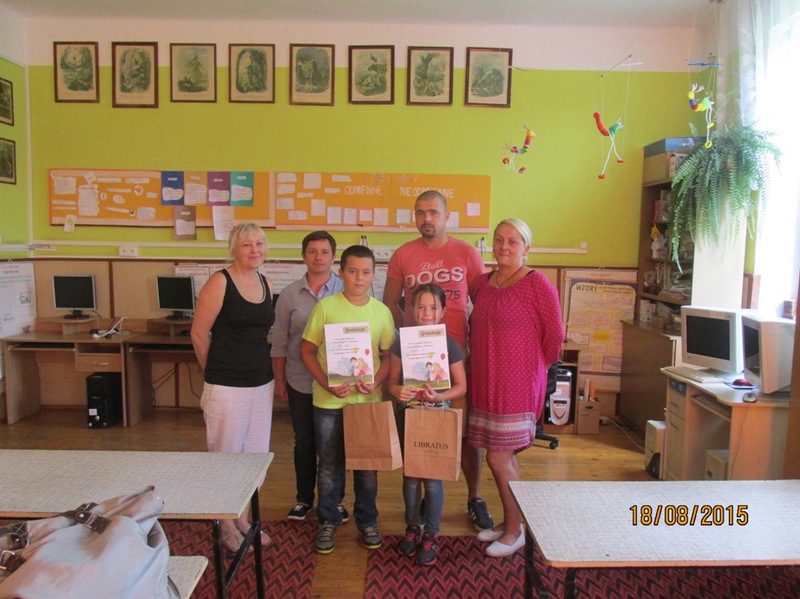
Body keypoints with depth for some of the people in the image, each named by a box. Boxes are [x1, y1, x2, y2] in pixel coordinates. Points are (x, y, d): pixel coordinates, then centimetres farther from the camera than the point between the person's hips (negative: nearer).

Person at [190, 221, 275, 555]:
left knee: (256, 455, 16)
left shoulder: (266, 284, 8)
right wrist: (215, 371, 4)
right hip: (226, 387, -6)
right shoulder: (220, 281, -11)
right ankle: (226, 526, 28)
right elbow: (199, 333, -7)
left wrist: (259, 365, 13)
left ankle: (243, 519, 36)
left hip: (262, 383, 6)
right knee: (226, 456, 8)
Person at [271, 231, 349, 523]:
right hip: (300, 382, 1)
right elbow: (279, 343, 4)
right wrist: (279, 381, 3)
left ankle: (335, 499, 30)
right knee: (304, 443, 15)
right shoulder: (290, 295, 0)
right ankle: (304, 498, 33)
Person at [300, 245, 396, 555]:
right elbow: (307, 350, -3)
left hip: (368, 401, 2)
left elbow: (389, 355, 6)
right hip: (329, 401, -1)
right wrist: (326, 383, -14)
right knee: (329, 465, 11)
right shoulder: (326, 307, -7)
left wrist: (376, 382, -12)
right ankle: (328, 521, 32)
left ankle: (367, 521, 34)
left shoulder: (381, 311, 0)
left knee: (368, 465, 13)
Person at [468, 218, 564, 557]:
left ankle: (515, 532, 17)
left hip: (518, 384, -6)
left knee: (498, 458, -2)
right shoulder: (482, 284, 9)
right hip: (486, 382, 6)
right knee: (504, 457, 16)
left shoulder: (537, 284, -10)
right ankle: (508, 522, 32)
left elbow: (555, 335, -6)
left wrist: (536, 367, 3)